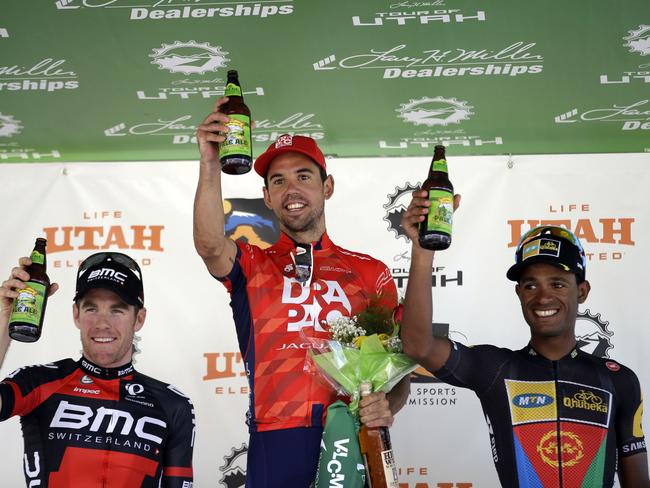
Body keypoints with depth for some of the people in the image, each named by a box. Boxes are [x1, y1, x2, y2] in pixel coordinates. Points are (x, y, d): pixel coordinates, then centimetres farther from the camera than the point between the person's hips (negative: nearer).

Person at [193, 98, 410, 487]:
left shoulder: (371, 273, 10)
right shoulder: (251, 265, 8)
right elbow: (209, 245, -14)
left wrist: (387, 405, -11)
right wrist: (211, 163, -26)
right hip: (276, 445, -1)